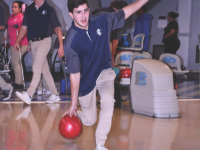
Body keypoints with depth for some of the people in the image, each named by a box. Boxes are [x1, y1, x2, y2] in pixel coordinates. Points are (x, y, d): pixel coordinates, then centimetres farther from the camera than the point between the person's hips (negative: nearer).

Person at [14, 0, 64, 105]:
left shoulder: (49, 10, -1)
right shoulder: (29, 10, 11)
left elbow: (57, 28, -2)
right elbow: (24, 27, 10)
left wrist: (61, 46, -9)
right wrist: (17, 41, -2)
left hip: (44, 41, -6)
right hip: (33, 42, 6)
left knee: (37, 68, -17)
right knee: (44, 70, 10)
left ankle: (29, 95, -25)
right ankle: (55, 95, 18)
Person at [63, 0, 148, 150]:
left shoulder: (101, 20, -16)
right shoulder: (71, 41, -27)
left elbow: (125, 12, 1)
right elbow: (74, 74, -22)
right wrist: (73, 103, -18)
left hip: (104, 72, 2)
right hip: (86, 79, -2)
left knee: (108, 100, -28)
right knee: (89, 121, 8)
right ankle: (74, 113, 45)